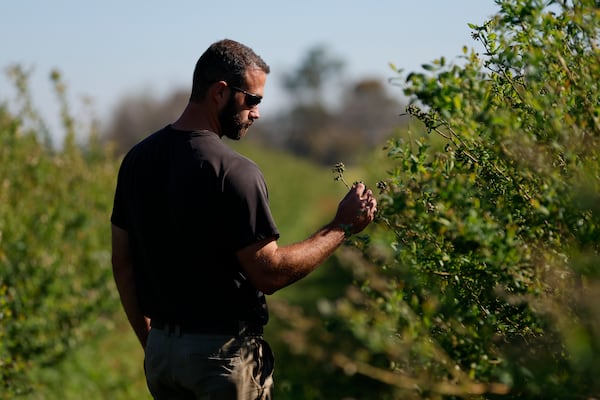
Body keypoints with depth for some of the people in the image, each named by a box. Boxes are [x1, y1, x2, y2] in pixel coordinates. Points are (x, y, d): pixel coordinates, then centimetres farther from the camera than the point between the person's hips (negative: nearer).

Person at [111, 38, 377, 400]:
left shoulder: (137, 158, 5)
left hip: (160, 351, 7)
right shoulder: (234, 172, -17)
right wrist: (342, 228, -7)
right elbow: (269, 274, -17)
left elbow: (122, 264, 10)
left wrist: (152, 342, 18)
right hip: (224, 353, -7)